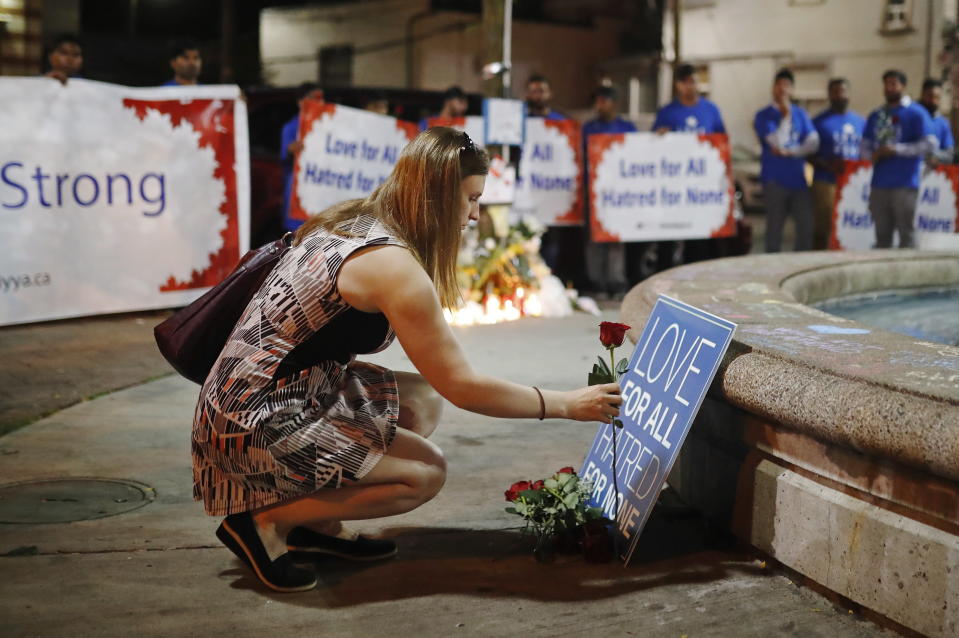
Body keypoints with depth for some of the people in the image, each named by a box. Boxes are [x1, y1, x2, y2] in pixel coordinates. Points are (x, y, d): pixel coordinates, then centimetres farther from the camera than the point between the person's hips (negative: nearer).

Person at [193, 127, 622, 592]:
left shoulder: (351, 221, 7)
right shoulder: (392, 265, -21)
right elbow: (462, 387, -17)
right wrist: (566, 405, -9)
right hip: (260, 425, -9)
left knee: (423, 403, 10)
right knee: (426, 472, -9)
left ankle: (318, 524, 9)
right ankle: (265, 521, -4)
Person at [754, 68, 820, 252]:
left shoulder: (800, 113, 12)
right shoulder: (764, 116, 0)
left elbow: (813, 143, 2)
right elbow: (777, 142, -13)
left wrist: (789, 152, -10)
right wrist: (786, 116, -11)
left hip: (798, 179, 4)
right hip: (775, 180, -4)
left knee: (806, 226, -1)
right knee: (774, 229, -2)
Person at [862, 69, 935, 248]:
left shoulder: (915, 113, -1)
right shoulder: (876, 116, 17)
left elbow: (929, 144, -8)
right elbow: (865, 145, 20)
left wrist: (896, 149, -14)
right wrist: (873, 155, -3)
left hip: (905, 185, -6)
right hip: (879, 185, 6)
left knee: (906, 234, -5)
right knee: (882, 234, 9)